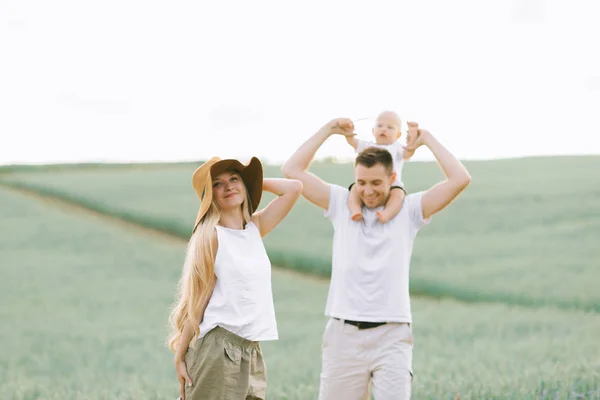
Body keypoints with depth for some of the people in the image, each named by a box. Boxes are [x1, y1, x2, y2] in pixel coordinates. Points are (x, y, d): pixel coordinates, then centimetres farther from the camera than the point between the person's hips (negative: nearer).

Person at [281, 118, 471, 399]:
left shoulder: (409, 210, 5)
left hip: (392, 336, -1)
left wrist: (427, 139, 3)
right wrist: (328, 131, 7)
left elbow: (460, 179, -4)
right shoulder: (340, 204, 9)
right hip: (343, 334, 2)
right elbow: (292, 170, 5)